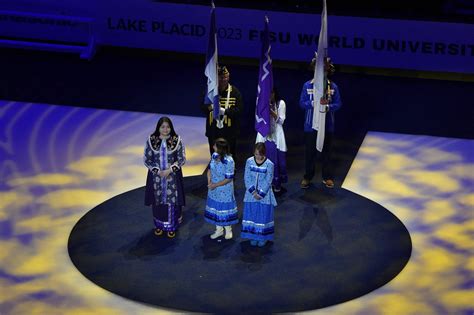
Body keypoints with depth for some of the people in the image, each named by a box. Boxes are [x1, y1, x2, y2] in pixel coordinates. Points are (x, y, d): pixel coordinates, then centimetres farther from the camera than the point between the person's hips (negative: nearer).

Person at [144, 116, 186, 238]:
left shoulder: (177, 140, -9)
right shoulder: (151, 140, -7)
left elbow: (182, 159, -5)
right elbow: (146, 159, -2)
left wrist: (169, 170, -16)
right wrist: (157, 171, -13)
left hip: (173, 177, -1)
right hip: (156, 176, 1)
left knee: (171, 200, 4)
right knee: (158, 200, 11)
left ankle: (171, 226, 21)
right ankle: (159, 225, 30)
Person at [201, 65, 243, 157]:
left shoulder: (235, 92, -5)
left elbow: (238, 110, -11)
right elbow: (202, 107, -2)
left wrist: (224, 111, -24)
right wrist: (210, 107, -24)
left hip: (229, 132, -2)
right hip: (213, 131, 2)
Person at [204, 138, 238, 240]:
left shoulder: (228, 161, -27)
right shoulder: (214, 156, -7)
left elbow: (228, 179, -22)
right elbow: (209, 169, 6)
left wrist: (215, 185, -17)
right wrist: (209, 182, -8)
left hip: (225, 190, -6)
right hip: (213, 189, 6)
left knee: (225, 208, 10)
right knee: (215, 208, 17)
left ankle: (228, 230, 30)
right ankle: (219, 229, 34)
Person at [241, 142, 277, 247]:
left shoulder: (269, 164, -13)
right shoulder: (249, 161, -5)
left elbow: (268, 181, -11)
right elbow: (247, 178, -5)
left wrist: (260, 194, -14)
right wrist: (253, 192, -13)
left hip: (264, 194, -2)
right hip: (251, 194, 2)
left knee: (263, 215, 4)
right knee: (251, 214, 7)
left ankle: (263, 237, 17)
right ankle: (253, 236, 21)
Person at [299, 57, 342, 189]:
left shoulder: (333, 87, -1)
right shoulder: (307, 86, -2)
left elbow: (338, 104, -2)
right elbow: (302, 103, -5)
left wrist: (328, 106, -21)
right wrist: (315, 102, -20)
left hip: (327, 125, 0)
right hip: (311, 125, 0)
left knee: (326, 152, 9)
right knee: (309, 152, 7)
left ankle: (327, 177, 20)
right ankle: (307, 177, 18)